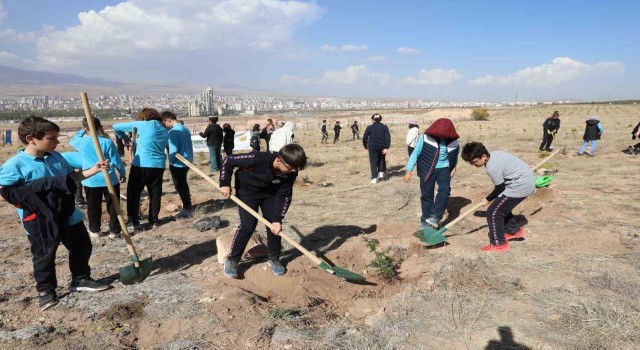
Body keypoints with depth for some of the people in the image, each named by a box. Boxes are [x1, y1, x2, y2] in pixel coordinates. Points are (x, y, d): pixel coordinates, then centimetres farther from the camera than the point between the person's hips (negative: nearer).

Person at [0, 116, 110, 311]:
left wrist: (94, 170, 4)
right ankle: (45, 290, 28)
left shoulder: (56, 157, 5)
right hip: (40, 222, -6)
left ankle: (80, 280, 32)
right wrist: (32, 193, -24)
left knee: (82, 247, 15)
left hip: (68, 216, 6)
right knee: (44, 256, 9)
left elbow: (71, 176, 15)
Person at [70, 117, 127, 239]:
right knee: (113, 206, 7)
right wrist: (123, 173, 8)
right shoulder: (107, 142, -10)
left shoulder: (82, 142, -3)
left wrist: (82, 131, 24)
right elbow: (116, 161, -5)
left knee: (93, 207, 14)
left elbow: (72, 141, 24)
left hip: (91, 181, 2)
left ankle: (94, 231, 23)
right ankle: (114, 231, 11)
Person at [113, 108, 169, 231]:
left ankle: (133, 222, 4)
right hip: (158, 166, 5)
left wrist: (124, 137, 20)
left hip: (141, 165, -5)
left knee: (133, 193, 5)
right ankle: (154, 220, 19)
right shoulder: (165, 131, 13)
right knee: (155, 193, 14)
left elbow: (116, 127, 1)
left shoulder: (143, 125, -1)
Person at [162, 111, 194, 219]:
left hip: (178, 164, -9)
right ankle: (188, 207, 30)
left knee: (180, 186, 3)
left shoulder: (173, 132, -19)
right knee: (183, 185, 20)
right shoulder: (185, 129, 7)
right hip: (187, 162, 9)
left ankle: (187, 209, 9)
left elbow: (173, 150, -22)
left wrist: (170, 162, -6)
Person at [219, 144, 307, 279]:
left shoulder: (290, 172, -25)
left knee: (275, 224, -2)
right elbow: (228, 160, -27)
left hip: (270, 193, 4)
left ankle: (274, 259, 18)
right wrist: (225, 184, -25)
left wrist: (277, 219, -22)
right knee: (248, 225, -13)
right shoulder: (258, 159, -39)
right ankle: (232, 260, 3)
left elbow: (284, 196, -16)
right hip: (247, 191, -4)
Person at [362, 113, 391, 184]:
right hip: (382, 147, 2)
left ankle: (374, 178, -4)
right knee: (381, 159, 24)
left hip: (372, 147, -2)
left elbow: (364, 138, 2)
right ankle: (381, 173, 12)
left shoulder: (369, 127, -1)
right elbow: (388, 137, -6)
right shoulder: (384, 127, 3)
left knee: (373, 162, 2)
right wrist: (387, 147, -9)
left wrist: (365, 145, 18)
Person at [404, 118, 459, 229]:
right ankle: (425, 219, 18)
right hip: (427, 169, -2)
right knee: (426, 195, 4)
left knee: (445, 190, -19)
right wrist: (408, 171, -13)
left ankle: (435, 217, -12)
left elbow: (454, 155, 12)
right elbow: (415, 153, -11)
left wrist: (454, 168, 10)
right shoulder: (426, 137, -18)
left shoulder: (453, 140, -9)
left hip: (443, 168, 2)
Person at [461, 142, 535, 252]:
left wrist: (488, 200, 3)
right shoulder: (494, 155, 5)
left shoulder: (492, 167, -23)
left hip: (521, 185, -10)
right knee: (501, 206, 25)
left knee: (493, 212, -7)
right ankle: (514, 230, 38)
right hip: (527, 179, 10)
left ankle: (498, 244, 2)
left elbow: (500, 188, -12)